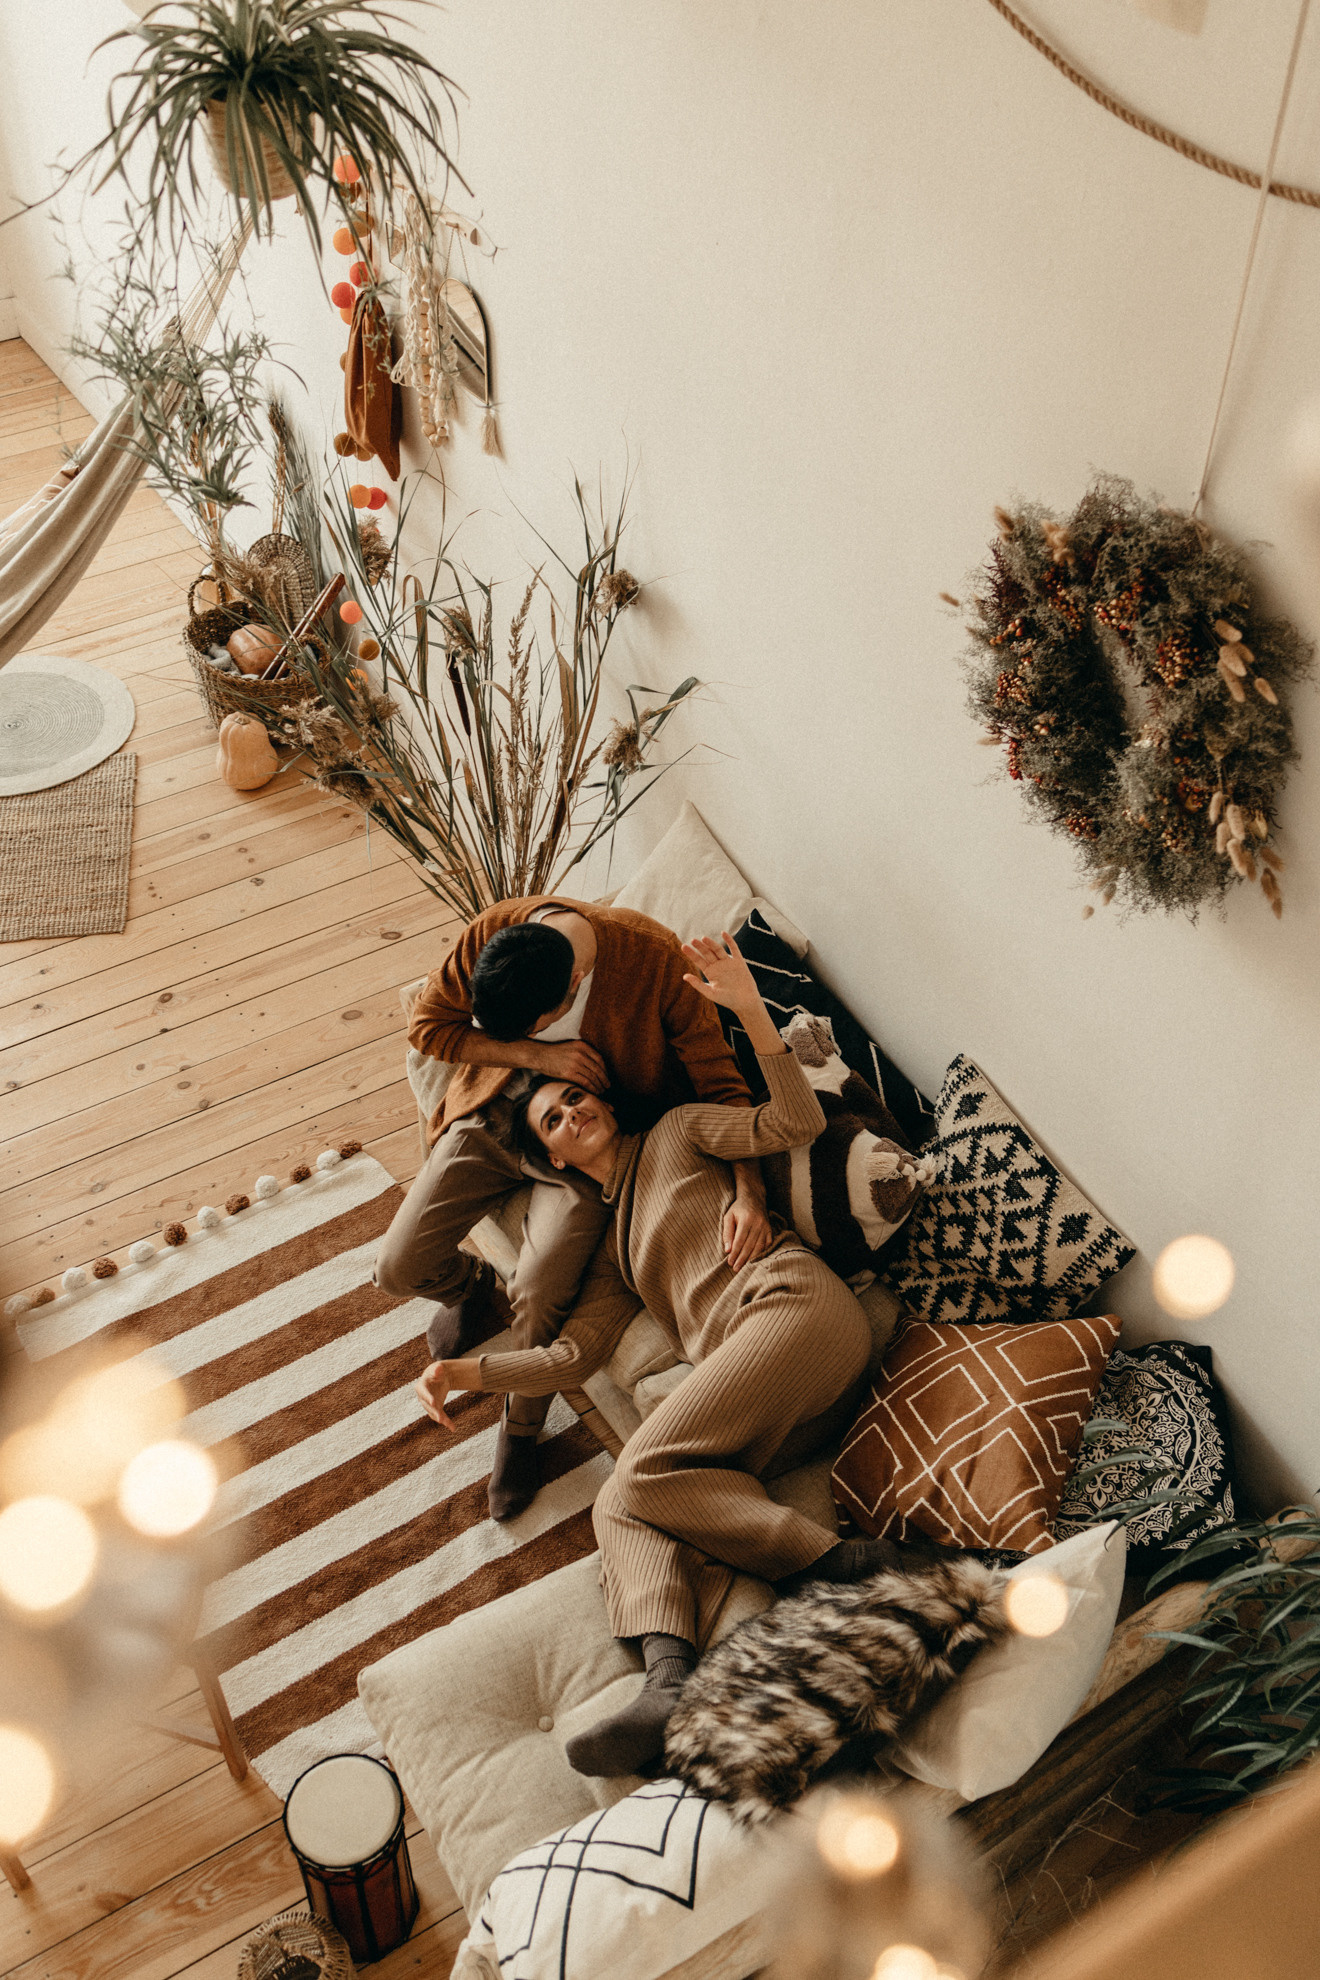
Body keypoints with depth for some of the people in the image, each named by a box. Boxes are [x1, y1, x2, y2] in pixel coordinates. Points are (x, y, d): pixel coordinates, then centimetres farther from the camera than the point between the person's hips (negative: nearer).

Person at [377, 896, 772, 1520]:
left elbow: (720, 1082, -23)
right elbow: (427, 1027, -7)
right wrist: (536, 1055, -21)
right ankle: (474, 1291, 33)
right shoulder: (488, 935, -23)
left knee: (537, 1293, -22)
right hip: (493, 1118, 3)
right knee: (400, 1269, -5)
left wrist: (749, 1194, -36)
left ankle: (522, 1427, 9)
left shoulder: (655, 960, -29)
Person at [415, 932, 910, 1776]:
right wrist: (468, 1370, 13)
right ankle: (671, 1682, -38)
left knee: (642, 1473, -23)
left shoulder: (675, 1134, 16)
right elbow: (573, 1354, 25)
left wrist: (751, 1011, -11)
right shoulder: (611, 1239, 32)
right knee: (619, 1510, -16)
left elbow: (798, 1124, 0)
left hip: (795, 1304, -6)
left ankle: (840, 1563, -25)